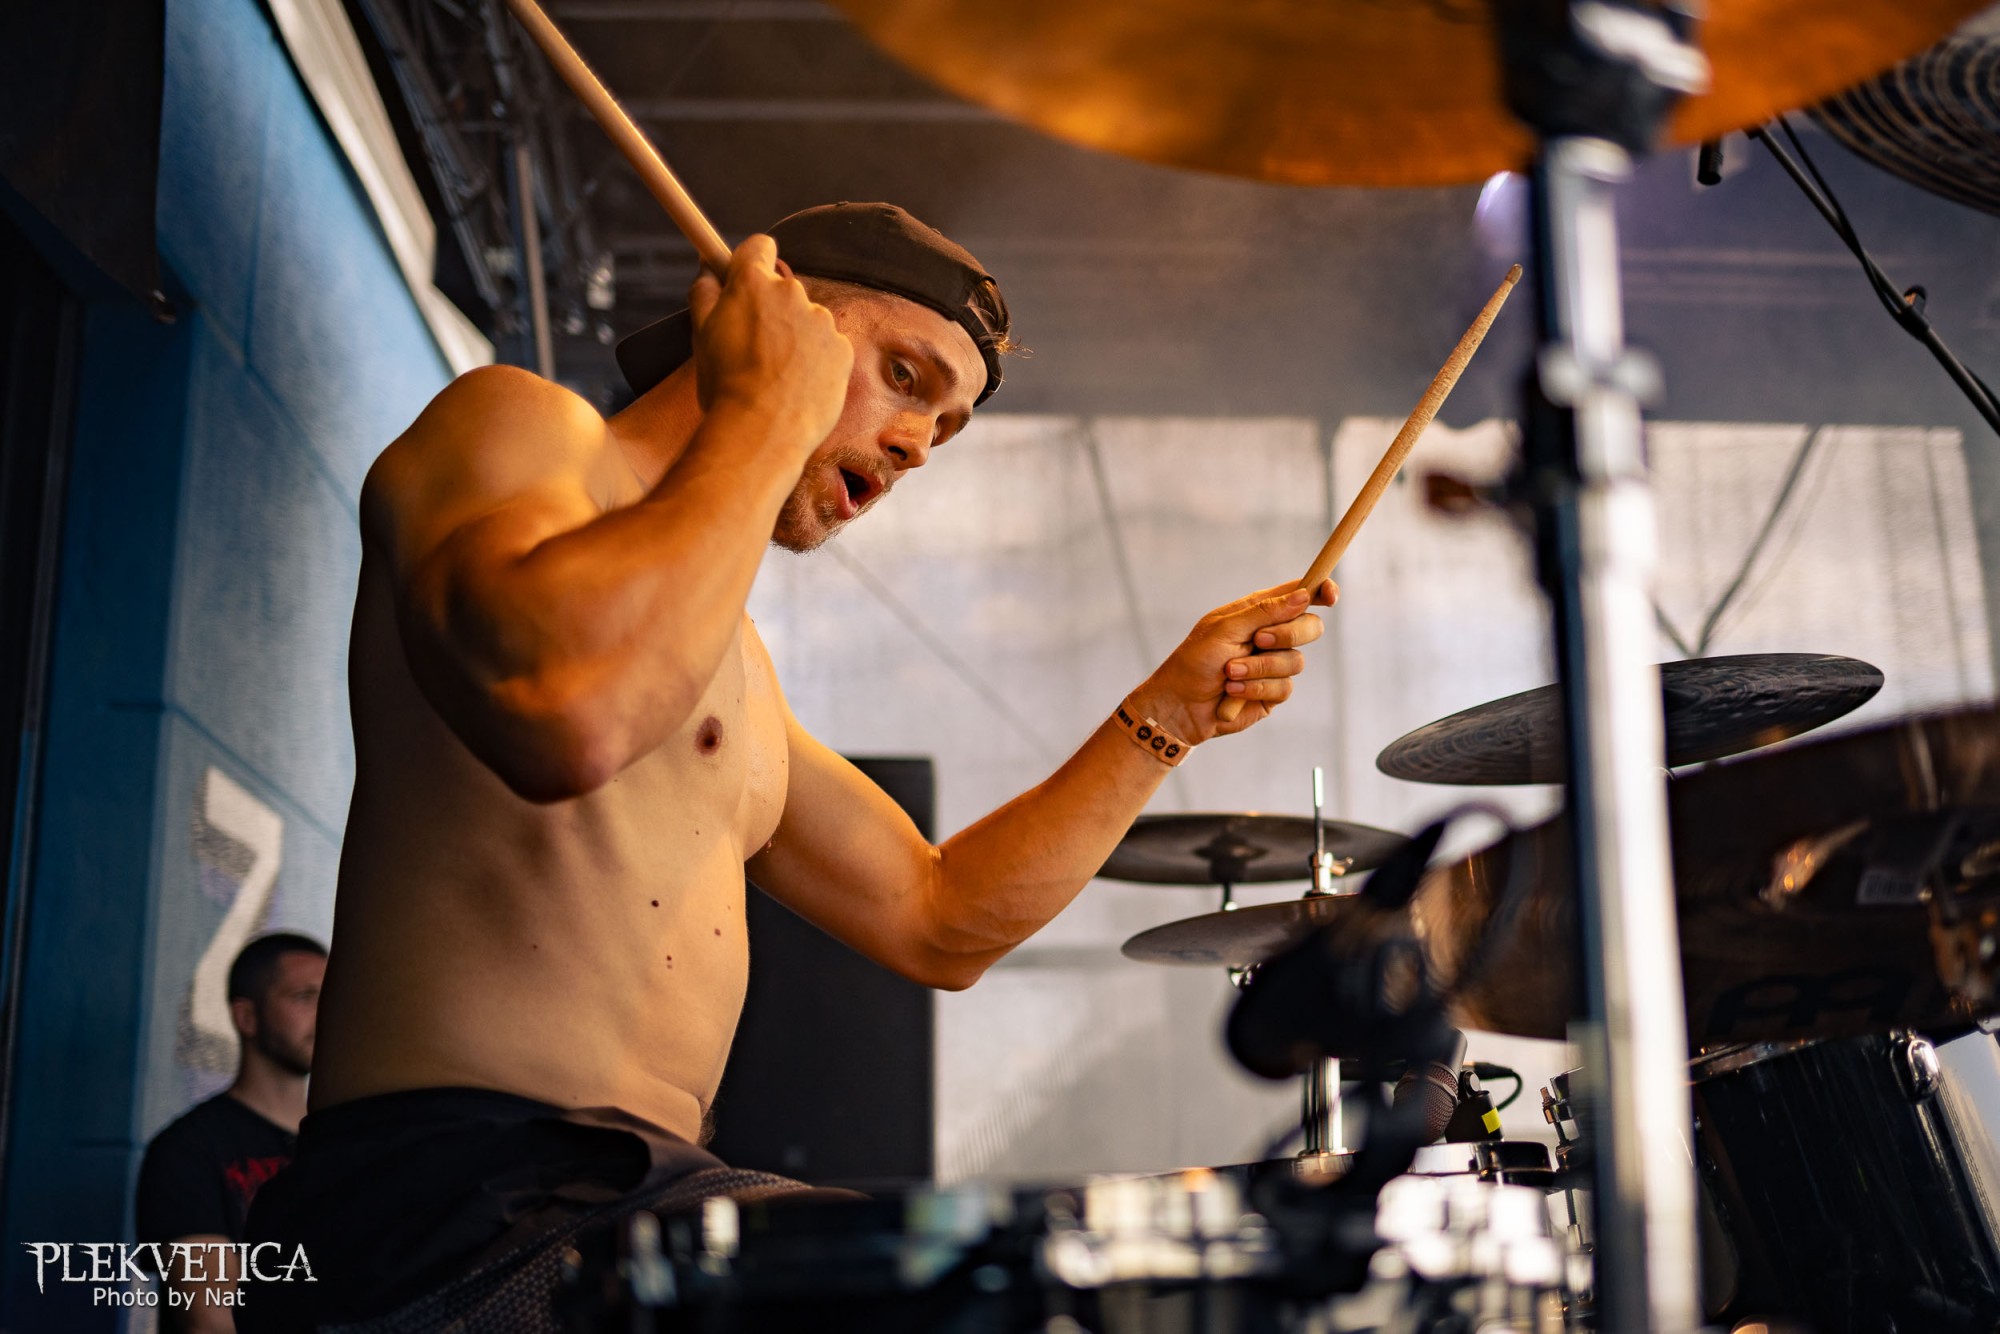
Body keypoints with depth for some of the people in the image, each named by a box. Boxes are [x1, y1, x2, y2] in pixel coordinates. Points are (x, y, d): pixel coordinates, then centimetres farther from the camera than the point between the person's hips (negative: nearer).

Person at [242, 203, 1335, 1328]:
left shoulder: (735, 661, 25)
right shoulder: (520, 425, -2)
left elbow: (935, 923, 23)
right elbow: (561, 709, -25)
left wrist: (1167, 712, 18)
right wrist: (771, 415, -13)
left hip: (644, 1193, 9)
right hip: (457, 1191, -9)